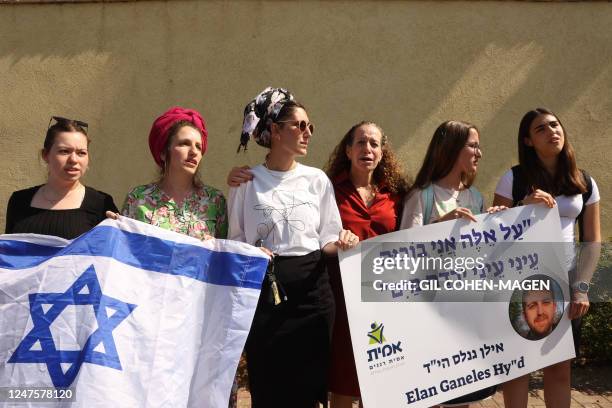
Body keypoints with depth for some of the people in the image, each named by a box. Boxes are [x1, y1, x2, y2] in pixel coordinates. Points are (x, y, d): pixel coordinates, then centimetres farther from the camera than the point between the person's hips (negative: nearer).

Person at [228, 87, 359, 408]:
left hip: (312, 288, 2)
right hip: (265, 290, -2)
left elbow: (327, 240, 9)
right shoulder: (247, 181, 0)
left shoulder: (317, 180, 7)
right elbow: (235, 242, 4)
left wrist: (341, 243, -12)